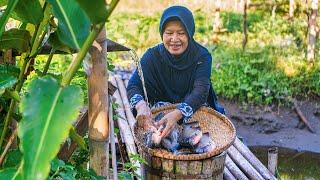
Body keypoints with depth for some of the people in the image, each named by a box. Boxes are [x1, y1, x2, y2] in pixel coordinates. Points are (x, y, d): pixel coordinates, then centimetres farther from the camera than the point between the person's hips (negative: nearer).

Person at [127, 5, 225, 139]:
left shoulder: (202, 56, -13)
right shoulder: (153, 56, -10)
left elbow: (200, 91, -26)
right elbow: (133, 85, -20)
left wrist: (177, 114, -46)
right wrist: (141, 105, -45)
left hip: (196, 111, 0)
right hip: (160, 112, 0)